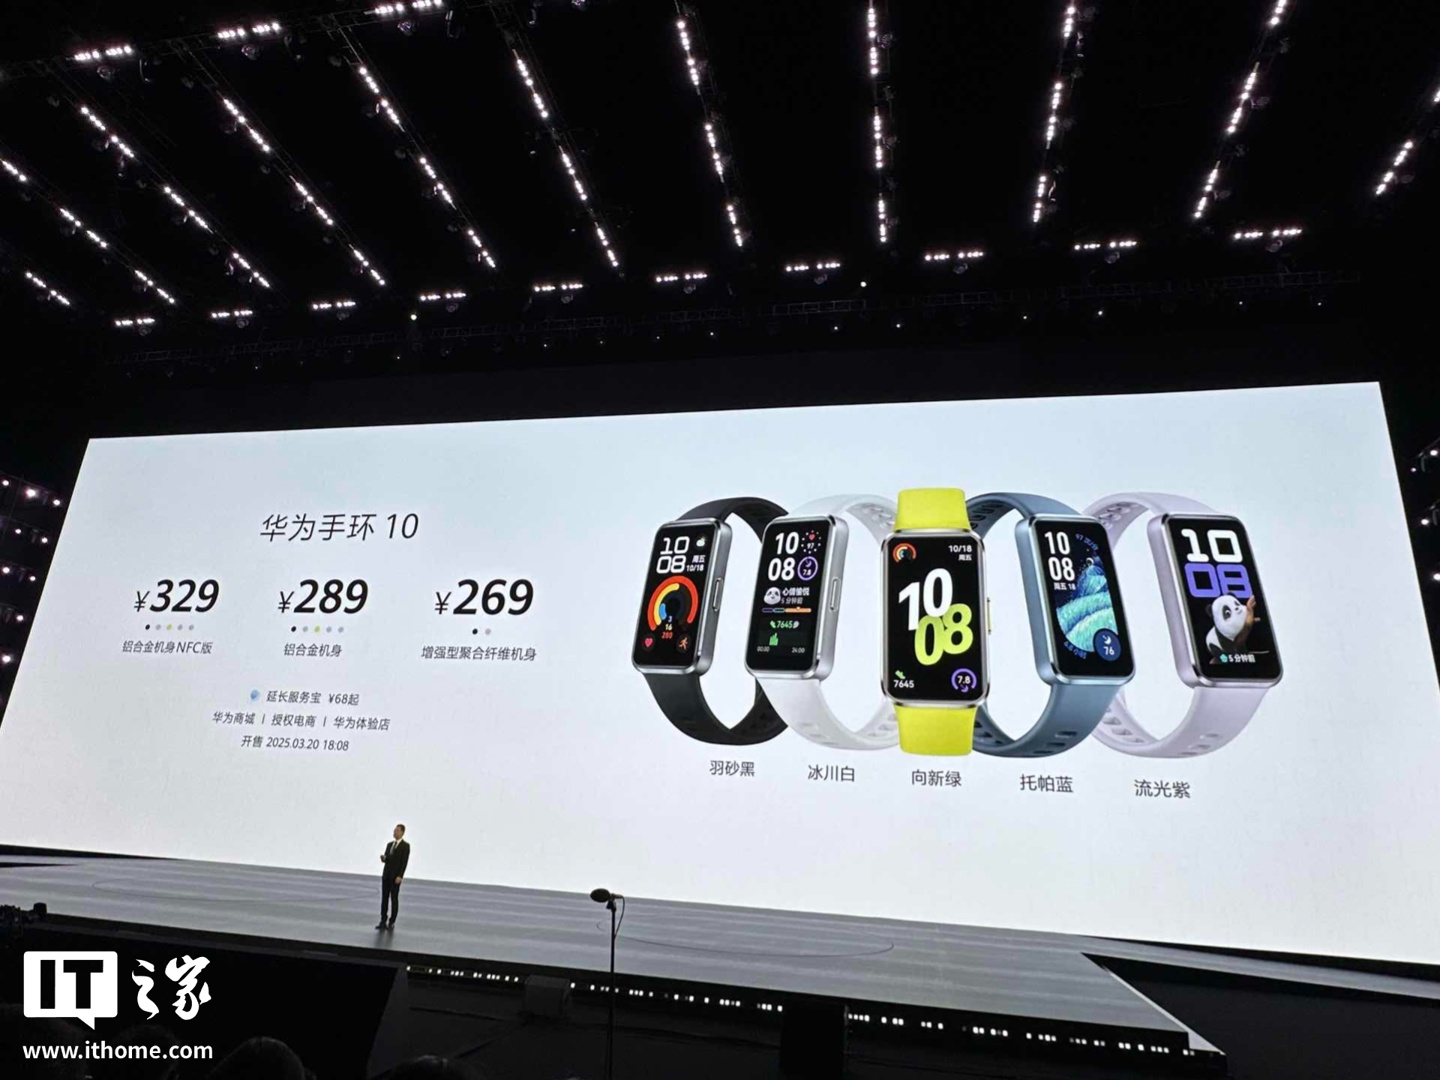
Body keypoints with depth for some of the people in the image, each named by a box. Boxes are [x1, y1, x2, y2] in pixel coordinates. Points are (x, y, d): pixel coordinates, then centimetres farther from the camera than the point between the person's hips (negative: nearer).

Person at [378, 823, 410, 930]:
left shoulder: (405, 845, -8)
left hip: (396, 876, -6)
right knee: (384, 898, 6)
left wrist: (400, 876, -21)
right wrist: (383, 858, -9)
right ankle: (383, 922, 11)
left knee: (394, 899, -1)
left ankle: (391, 923, 6)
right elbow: (386, 860, 15)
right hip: (386, 874, 6)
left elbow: (405, 862, -14)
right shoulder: (389, 844, 14)